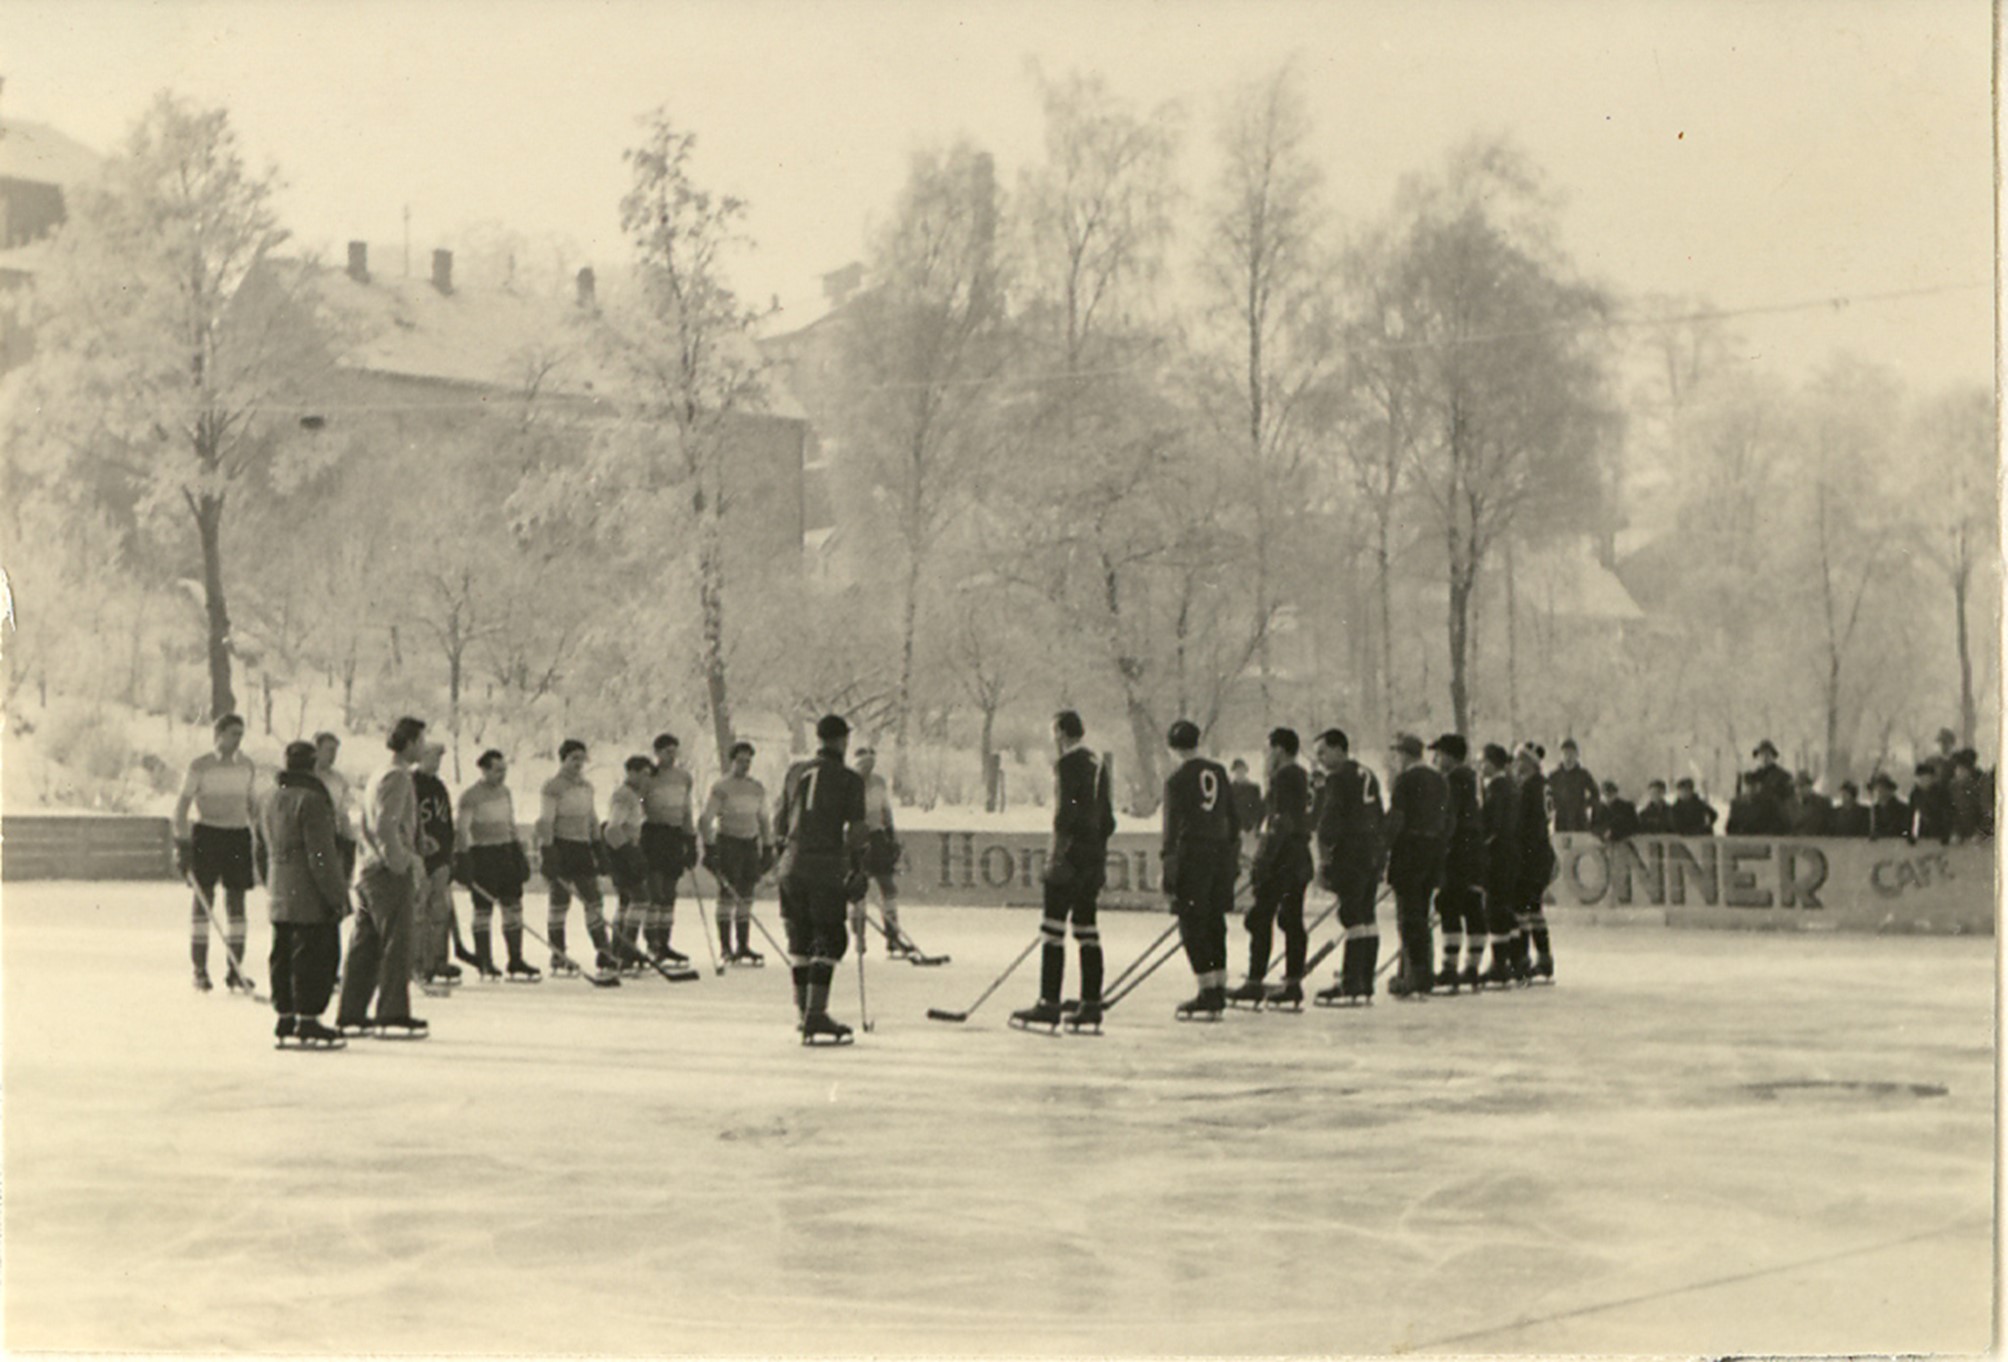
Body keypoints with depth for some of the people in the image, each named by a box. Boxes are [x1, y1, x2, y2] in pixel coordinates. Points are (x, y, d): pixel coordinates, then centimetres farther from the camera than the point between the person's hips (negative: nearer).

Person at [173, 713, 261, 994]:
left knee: (237, 900, 3)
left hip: (238, 835, 4)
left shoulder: (247, 767, 10)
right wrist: (181, 845, -11)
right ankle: (200, 970, 0)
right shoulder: (200, 766, -4)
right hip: (205, 832, -4)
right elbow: (182, 806, -5)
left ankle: (235, 970, 8)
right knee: (203, 900, -4)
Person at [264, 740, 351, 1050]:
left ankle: (285, 1020, 15)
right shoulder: (311, 800, -15)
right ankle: (307, 1022, -5)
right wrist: (336, 895, -15)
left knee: (284, 956, 12)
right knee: (315, 957, -4)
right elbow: (321, 855, -18)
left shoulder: (273, 800, 13)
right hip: (310, 899, -9)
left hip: (280, 898, 9)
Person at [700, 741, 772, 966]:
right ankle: (725, 947, -3)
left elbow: (763, 820, 22)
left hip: (751, 843, 5)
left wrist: (768, 848, 18)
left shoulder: (758, 789, 13)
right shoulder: (722, 787, -5)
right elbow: (705, 820, -8)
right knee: (728, 895, -6)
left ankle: (743, 946, 9)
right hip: (728, 842, -5)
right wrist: (709, 848, -14)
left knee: (746, 897, 5)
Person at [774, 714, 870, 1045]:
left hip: (792, 865, 5)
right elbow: (855, 831, -7)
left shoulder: (796, 772, 10)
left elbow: (779, 824, 15)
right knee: (829, 941, -3)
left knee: (799, 939, 14)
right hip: (828, 867, -5)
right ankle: (815, 1015, -13)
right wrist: (857, 873, -1)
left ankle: (804, 1012, 19)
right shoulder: (849, 780, -4)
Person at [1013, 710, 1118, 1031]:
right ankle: (1091, 1004, 8)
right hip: (1095, 854, 8)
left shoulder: (1068, 764, -9)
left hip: (1072, 852, -8)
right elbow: (1107, 818, 18)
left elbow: (1065, 812, -18)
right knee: (1086, 929, 10)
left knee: (1052, 928, -7)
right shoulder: (1097, 764, 15)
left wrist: (1057, 855, -18)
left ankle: (1049, 1004, -10)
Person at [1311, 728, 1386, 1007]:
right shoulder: (1367, 776, 17)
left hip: (1350, 855, -9)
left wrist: (1323, 859, -12)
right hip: (1373, 854, 9)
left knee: (1352, 918, -10)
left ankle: (1351, 988, -12)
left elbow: (1329, 820, -15)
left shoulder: (1337, 778, -10)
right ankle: (1364, 986, 13)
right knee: (1366, 918, 10)